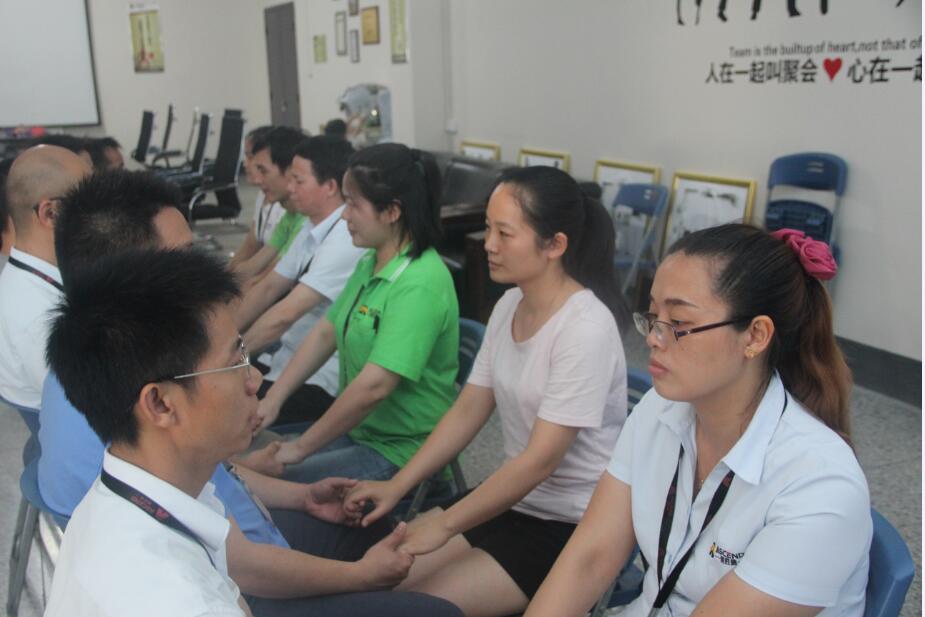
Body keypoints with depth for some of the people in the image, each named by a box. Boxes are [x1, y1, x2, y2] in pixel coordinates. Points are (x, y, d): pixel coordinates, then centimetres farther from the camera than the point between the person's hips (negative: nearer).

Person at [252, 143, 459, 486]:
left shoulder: (420, 285, -24)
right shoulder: (370, 264, 6)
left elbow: (373, 387, -27)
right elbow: (325, 332, 11)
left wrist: (300, 448, -18)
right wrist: (272, 400, 1)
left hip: (401, 451, -8)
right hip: (357, 430, 8)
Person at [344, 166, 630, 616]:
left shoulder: (586, 327, -23)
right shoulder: (509, 304, 1)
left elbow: (540, 459, -24)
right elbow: (466, 412, 4)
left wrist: (445, 526, -20)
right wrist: (396, 487, -5)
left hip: (570, 525, -7)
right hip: (512, 498, 7)